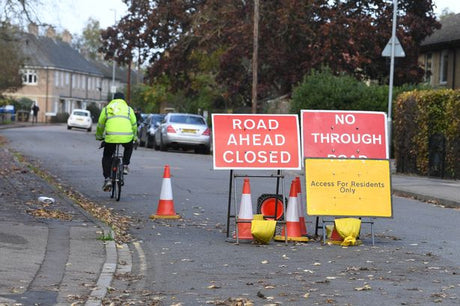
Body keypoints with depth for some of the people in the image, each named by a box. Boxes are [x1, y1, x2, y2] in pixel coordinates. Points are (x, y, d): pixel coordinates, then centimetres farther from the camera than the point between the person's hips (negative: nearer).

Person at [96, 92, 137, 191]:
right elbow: (134, 125, 22)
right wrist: (134, 137, 38)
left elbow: (100, 125, 23)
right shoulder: (128, 109, 20)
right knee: (128, 148, 36)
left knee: (107, 157, 17)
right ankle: (125, 166, 22)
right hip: (126, 136, 1)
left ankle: (107, 179, 4)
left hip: (111, 137, -1)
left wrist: (99, 136, 40)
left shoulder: (106, 108, 20)